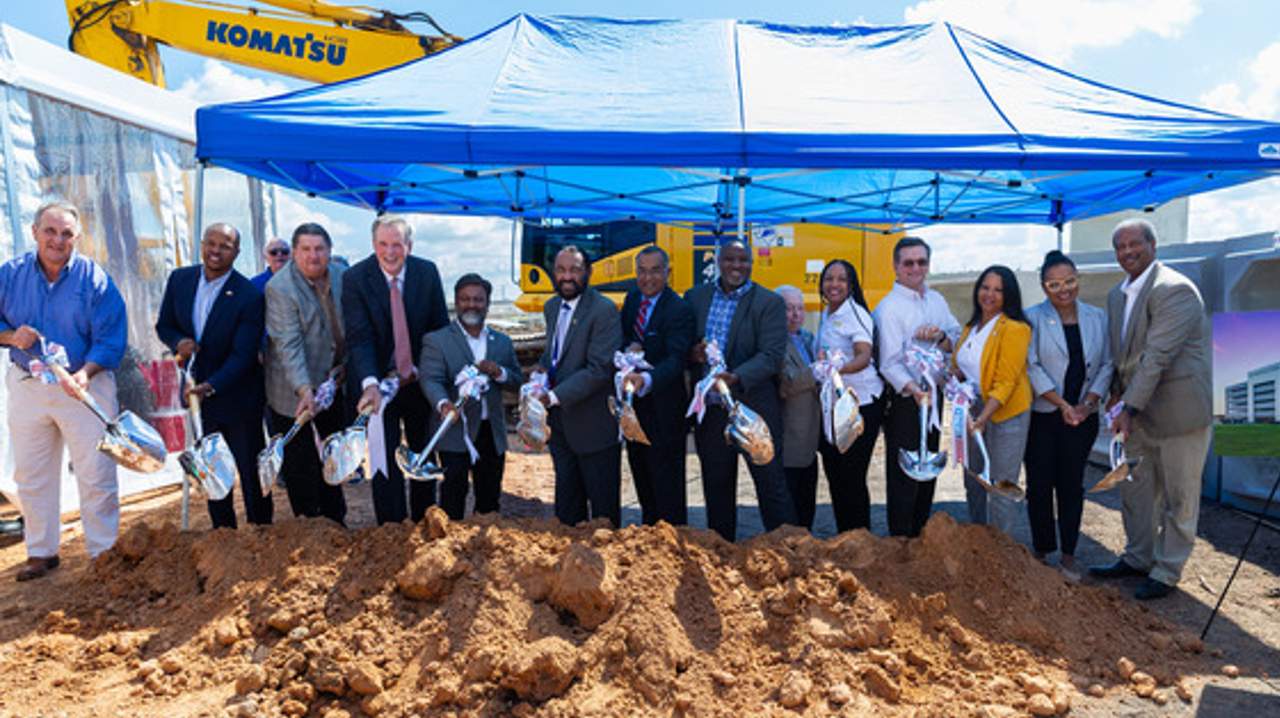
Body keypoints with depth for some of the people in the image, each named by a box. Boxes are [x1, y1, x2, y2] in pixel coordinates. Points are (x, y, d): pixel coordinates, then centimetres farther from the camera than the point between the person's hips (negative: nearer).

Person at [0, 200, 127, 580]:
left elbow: (111, 338, -12)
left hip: (86, 387, -4)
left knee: (96, 475, -2)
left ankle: (103, 553, 11)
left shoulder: (94, 279, -9)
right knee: (32, 476, 14)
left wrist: (84, 373, -27)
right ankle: (42, 552, 29)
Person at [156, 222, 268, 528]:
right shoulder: (179, 279, -2)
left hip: (238, 399, -5)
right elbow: (164, 324, 9)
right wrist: (178, 342, -14)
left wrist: (211, 386, -33)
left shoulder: (250, 296, -19)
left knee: (251, 473, 6)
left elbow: (242, 356, -20)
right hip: (197, 392, 5)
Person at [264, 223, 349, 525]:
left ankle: (335, 517, 34)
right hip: (294, 389, -6)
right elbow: (288, 344, -26)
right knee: (300, 462, 3)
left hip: (333, 380, 6)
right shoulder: (279, 288, -19)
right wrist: (304, 389, -35)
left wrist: (346, 366, 5)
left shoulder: (342, 274, -2)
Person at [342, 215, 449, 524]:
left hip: (419, 380, 3)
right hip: (378, 382, -3)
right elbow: (359, 338, -20)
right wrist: (371, 383, -34)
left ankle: (423, 522, 33)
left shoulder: (427, 272, -6)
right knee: (386, 461, 0)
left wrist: (418, 370, -7)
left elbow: (440, 327, 1)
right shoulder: (355, 278, -13)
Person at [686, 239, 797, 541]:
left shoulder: (770, 303, -3)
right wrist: (692, 354, -9)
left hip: (753, 407, -4)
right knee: (716, 488, 14)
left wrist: (737, 377, -28)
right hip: (709, 410, 4)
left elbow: (772, 355, -13)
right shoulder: (695, 297, 9)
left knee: (771, 485, 1)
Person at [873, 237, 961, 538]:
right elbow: (890, 362, -18)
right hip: (904, 400, -7)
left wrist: (939, 338, -11)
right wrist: (914, 389, -34)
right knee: (903, 477, -2)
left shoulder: (937, 301, 11)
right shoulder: (888, 308, -11)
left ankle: (921, 537, 30)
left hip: (934, 397, 7)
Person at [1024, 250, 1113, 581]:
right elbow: (1031, 366, -9)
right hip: (1041, 415, -2)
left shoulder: (1097, 318, 7)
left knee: (1072, 484, 7)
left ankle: (1068, 554, 18)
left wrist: (1088, 403, -6)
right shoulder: (1033, 318, -4)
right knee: (1040, 485, 3)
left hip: (1082, 417, 2)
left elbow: (1106, 364, 6)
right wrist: (1062, 404, -14)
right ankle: (1040, 549, 18)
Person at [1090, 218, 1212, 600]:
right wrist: (1118, 388, 5)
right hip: (1139, 411, 8)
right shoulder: (1117, 296, 9)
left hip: (1179, 408, -8)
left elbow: (1157, 355, -24)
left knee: (1178, 496, 5)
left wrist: (1130, 408, -25)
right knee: (1135, 488, 17)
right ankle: (1138, 558, 32)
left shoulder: (1175, 289, -18)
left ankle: (1167, 572, 18)